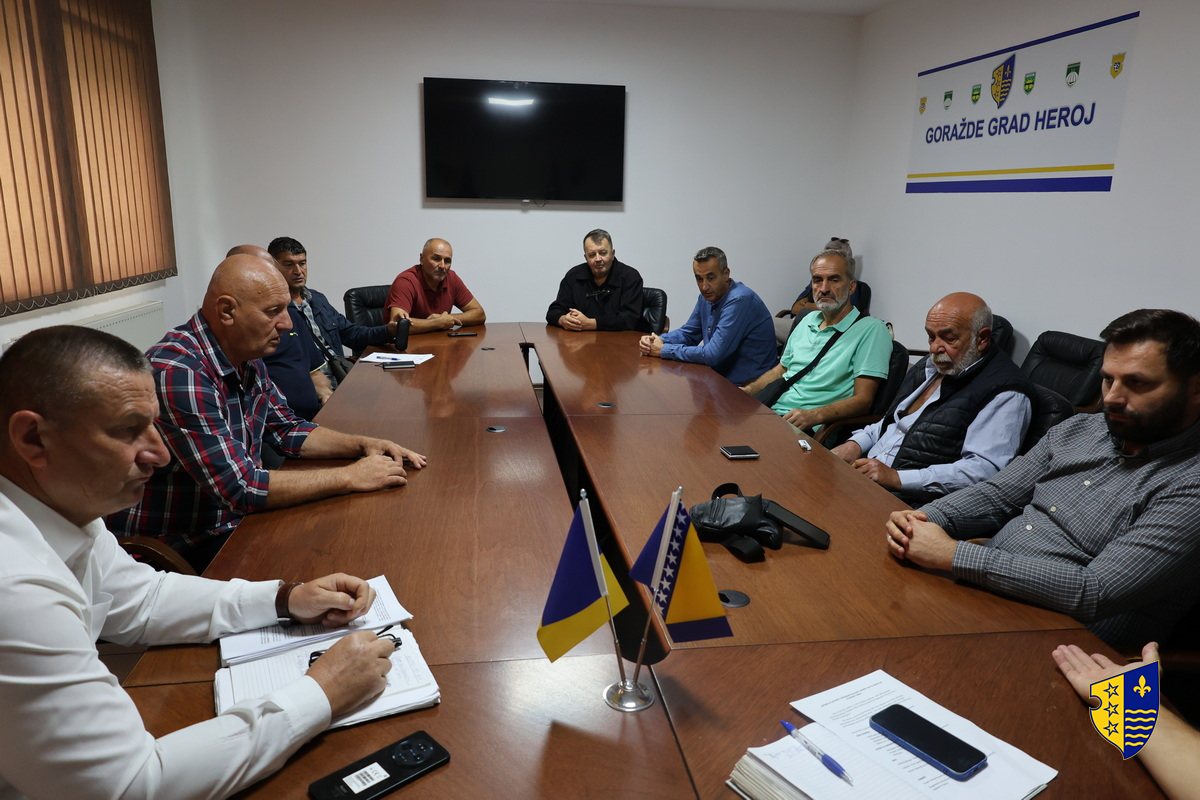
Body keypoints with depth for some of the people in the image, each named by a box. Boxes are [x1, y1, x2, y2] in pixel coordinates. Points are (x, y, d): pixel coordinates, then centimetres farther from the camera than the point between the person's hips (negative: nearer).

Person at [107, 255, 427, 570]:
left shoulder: (247, 359, 2)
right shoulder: (178, 372, -27)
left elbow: (288, 430, 14)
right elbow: (240, 488, -30)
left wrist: (362, 445, -3)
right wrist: (351, 477, -23)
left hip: (235, 519, 8)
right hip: (179, 552, -8)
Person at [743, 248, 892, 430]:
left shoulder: (871, 330, -4)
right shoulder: (808, 320, 20)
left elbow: (863, 400, -11)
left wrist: (813, 416, -27)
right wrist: (748, 390, 10)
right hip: (770, 411, 8)